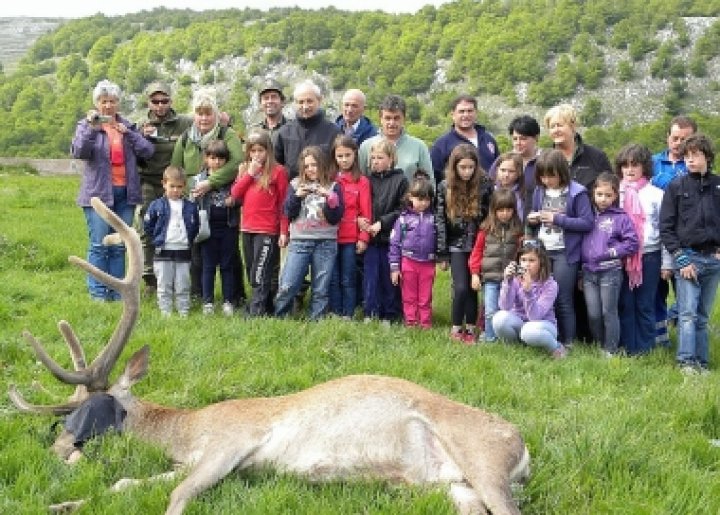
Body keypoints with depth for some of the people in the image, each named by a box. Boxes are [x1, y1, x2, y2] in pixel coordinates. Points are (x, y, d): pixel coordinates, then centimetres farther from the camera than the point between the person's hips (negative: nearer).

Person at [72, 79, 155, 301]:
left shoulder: (128, 126, 14)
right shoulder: (87, 125, 4)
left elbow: (147, 151, 2)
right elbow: (79, 152, -14)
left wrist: (127, 133, -10)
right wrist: (92, 128, -27)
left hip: (125, 193, 3)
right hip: (99, 192, -3)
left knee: (119, 247, 6)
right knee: (99, 245, -6)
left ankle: (117, 291, 10)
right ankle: (97, 293, -1)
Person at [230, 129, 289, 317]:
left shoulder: (278, 171, -4)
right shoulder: (244, 169, 13)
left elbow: (284, 204, -6)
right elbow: (235, 195, 3)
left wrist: (284, 232, -9)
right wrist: (249, 173, -5)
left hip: (267, 230, -7)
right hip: (247, 229, 7)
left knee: (260, 273, -11)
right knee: (251, 272, 13)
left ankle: (255, 312, -11)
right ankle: (268, 308, 23)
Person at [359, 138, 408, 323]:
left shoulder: (400, 180, -2)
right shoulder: (369, 180, 8)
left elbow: (403, 210, -7)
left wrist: (382, 223, -13)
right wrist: (359, 219, -8)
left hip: (390, 238, -3)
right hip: (370, 238, 3)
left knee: (389, 278, 5)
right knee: (370, 277, 5)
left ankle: (389, 316, 15)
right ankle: (370, 314, 14)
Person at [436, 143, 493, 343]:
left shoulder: (484, 185, -7)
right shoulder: (445, 188, -5)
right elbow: (440, 222, -3)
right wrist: (442, 254, -3)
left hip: (478, 244, 0)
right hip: (457, 246, 0)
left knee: (473, 287, 3)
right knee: (461, 288, -9)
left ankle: (470, 329, 14)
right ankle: (456, 328, 7)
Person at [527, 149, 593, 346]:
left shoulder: (576, 192, -8)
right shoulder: (539, 191, 8)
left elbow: (587, 223, -13)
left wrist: (557, 219, -17)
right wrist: (532, 220, -4)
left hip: (564, 253, -5)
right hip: (541, 251, 5)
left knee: (563, 300, 1)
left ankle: (567, 343, 12)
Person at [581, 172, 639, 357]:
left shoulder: (621, 217, -3)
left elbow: (632, 243, -8)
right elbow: (580, 242, 15)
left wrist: (611, 252, -11)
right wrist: (580, 271, 13)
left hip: (610, 272, -4)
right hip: (589, 272, 4)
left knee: (608, 312, 2)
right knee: (593, 314, 6)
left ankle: (611, 350, 11)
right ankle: (598, 347, 21)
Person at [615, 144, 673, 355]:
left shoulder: (656, 194, 2)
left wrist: (666, 263, 0)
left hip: (649, 256, -2)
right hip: (621, 257, 2)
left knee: (645, 305, 4)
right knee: (625, 304, 4)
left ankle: (645, 349, 13)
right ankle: (627, 348, 13)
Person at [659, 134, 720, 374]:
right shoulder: (676, 187, 1)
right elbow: (666, 228, -1)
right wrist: (681, 259, -8)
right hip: (687, 257, -2)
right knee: (688, 313, -8)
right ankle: (686, 361, -7)